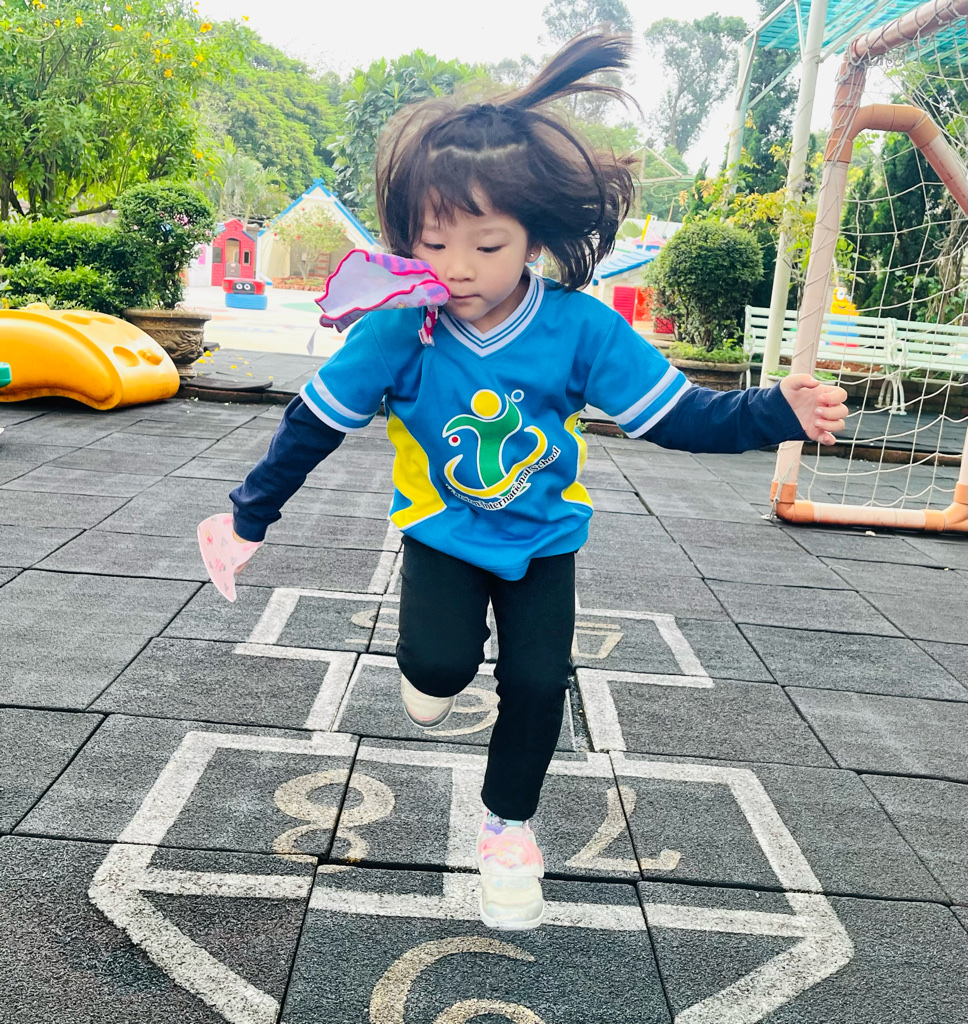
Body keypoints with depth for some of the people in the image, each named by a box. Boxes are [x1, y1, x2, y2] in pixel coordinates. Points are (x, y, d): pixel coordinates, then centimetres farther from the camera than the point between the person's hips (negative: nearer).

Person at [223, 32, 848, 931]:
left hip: (542, 537, 1)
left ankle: (508, 825, 27)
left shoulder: (581, 329, -22)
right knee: (441, 663, -20)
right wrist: (248, 514, -6)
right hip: (441, 531, -1)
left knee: (537, 682, -1)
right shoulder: (397, 331, -23)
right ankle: (429, 671, 23)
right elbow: (313, 425, -12)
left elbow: (676, 415, -16)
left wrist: (774, 412, -31)